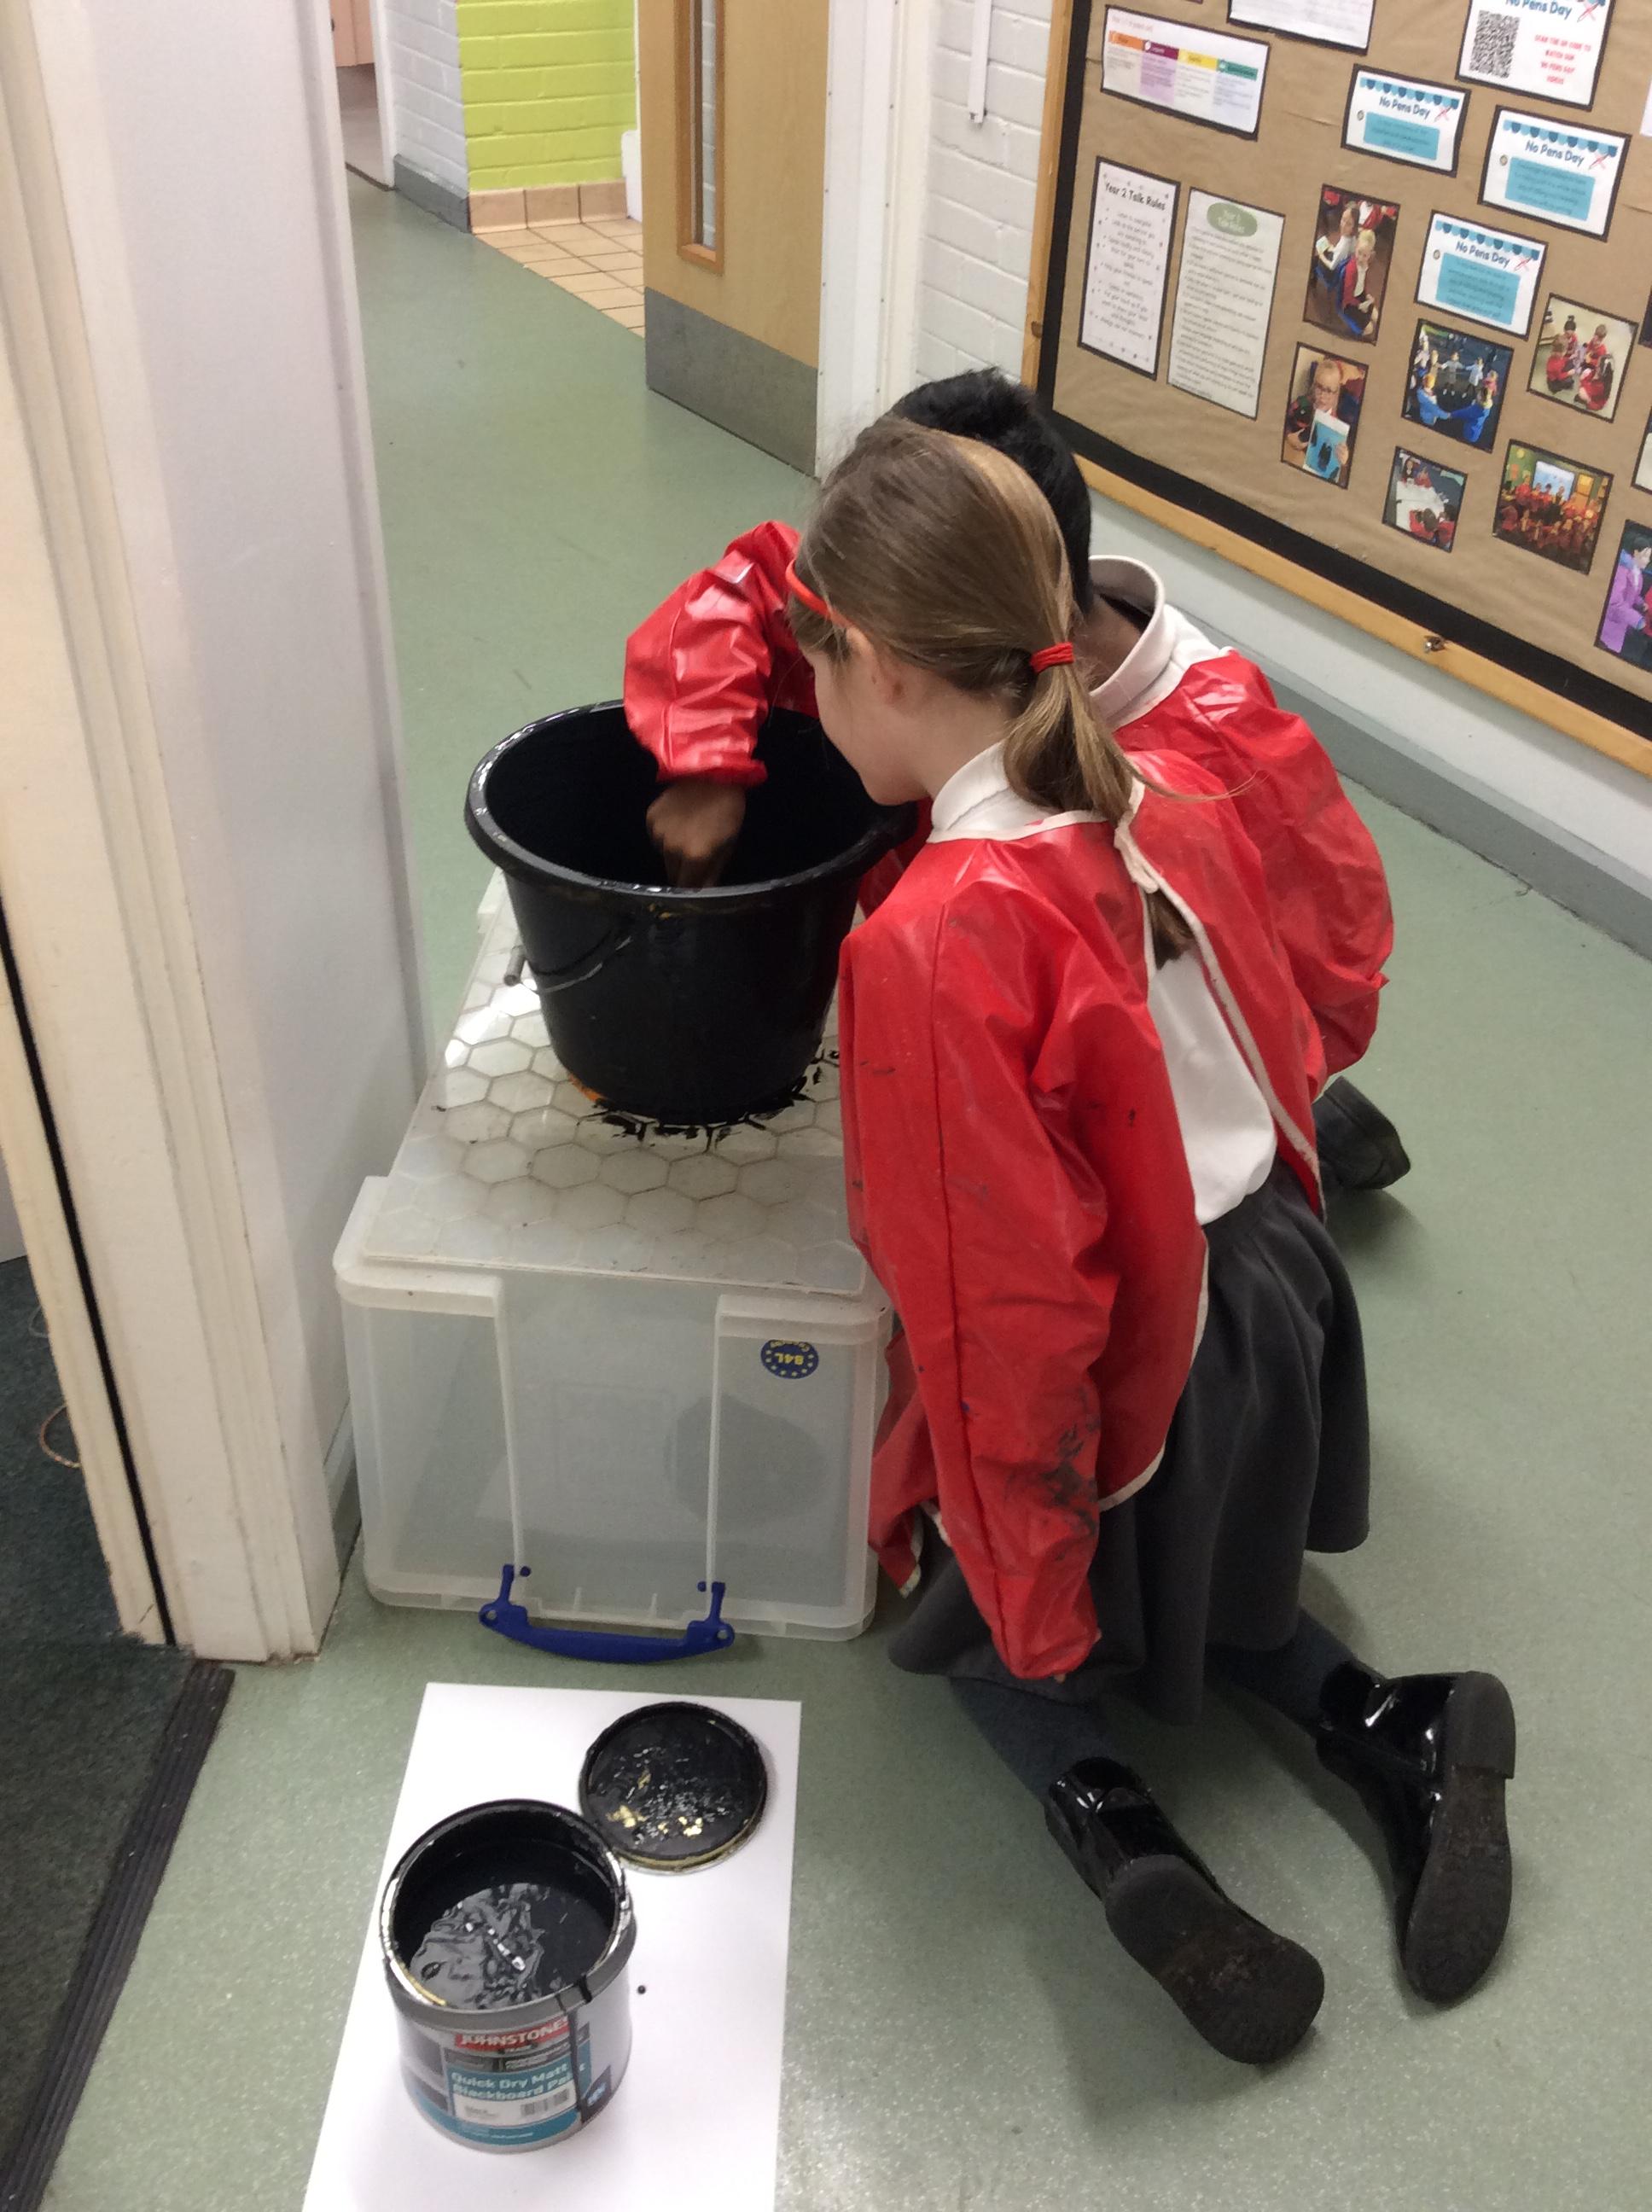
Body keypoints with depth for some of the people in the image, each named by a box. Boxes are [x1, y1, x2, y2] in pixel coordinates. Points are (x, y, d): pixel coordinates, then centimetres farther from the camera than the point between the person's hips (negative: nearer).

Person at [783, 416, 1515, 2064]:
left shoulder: (934, 942, -30)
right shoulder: (1174, 801, -9)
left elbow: (1004, 1304, -26)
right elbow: (1286, 1057, 4)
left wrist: (1024, 1590, -14)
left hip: (1121, 1365, -6)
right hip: (1272, 1286, 7)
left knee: (985, 1610, 25)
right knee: (1195, 1557, 34)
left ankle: (1103, 1809, 4)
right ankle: (1388, 1727, 16)